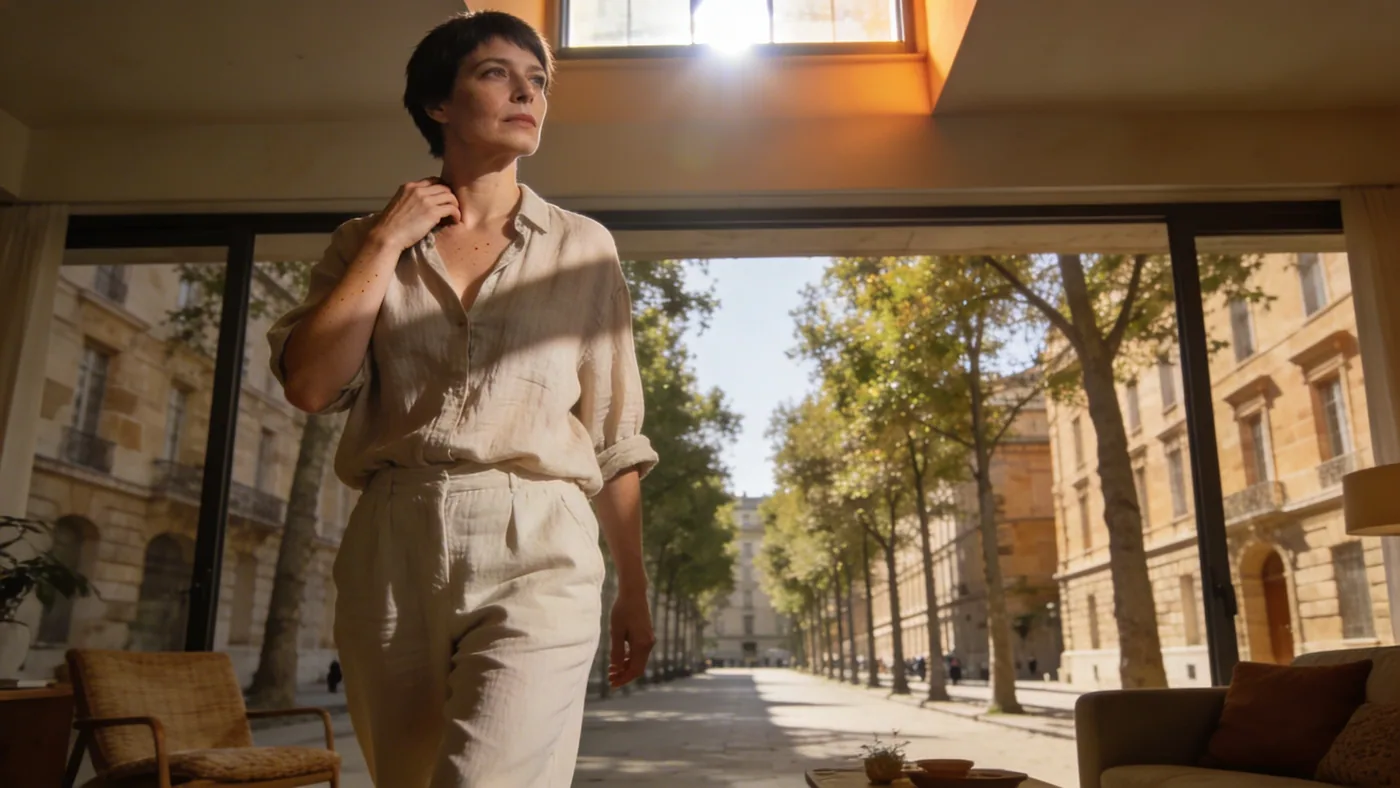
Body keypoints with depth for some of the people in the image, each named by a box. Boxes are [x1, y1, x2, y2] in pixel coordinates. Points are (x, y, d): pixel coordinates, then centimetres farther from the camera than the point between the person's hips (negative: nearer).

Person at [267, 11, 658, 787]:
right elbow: (309, 384, -4)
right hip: (393, 551, 2)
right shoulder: (366, 242, 12)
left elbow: (614, 435, 8)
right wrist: (386, 241, -2)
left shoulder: (582, 247, 8)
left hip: (535, 550, -2)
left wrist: (634, 591, 7)